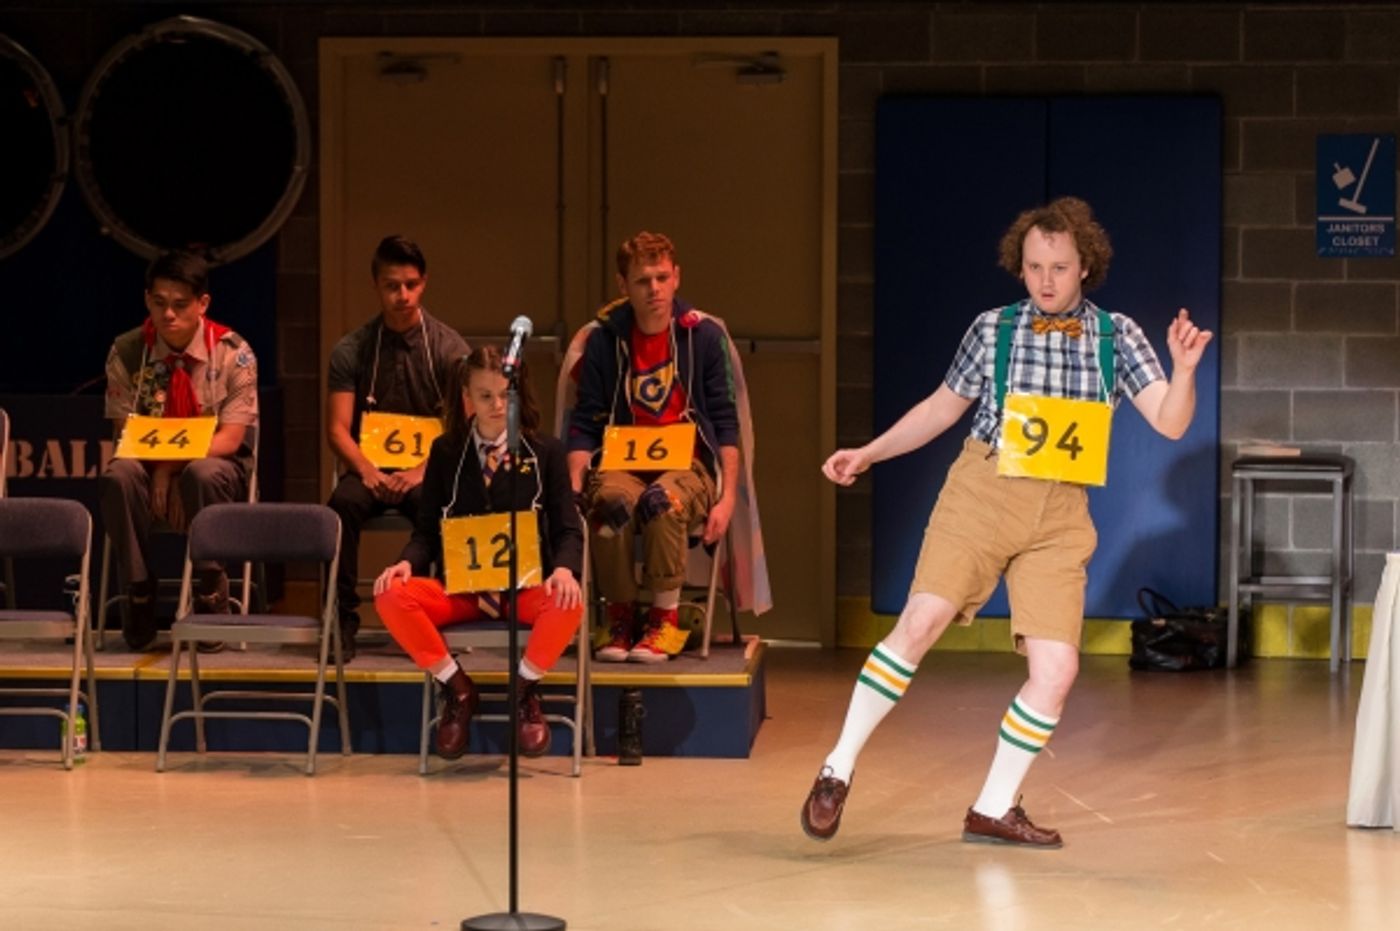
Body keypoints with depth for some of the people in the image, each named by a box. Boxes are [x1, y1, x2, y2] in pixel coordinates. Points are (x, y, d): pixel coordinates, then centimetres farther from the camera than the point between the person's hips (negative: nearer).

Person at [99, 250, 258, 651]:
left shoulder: (233, 353, -9)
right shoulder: (127, 352, -4)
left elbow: (230, 439, -13)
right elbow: (126, 434, -4)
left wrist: (172, 467, -27)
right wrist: (160, 476, -22)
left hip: (218, 465, -2)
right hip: (150, 465, 2)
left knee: (202, 474, -38)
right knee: (118, 475, -33)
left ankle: (210, 595, -20)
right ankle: (139, 593, -19)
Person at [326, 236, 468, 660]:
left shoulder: (449, 347, 3)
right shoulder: (351, 350, 6)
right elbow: (337, 428, 1)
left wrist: (422, 472, -21)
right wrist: (367, 470, -19)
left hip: (427, 469, -1)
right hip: (371, 468, 1)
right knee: (343, 503, -33)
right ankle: (343, 619, -23)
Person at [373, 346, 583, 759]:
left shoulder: (546, 452, 8)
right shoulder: (446, 452, 11)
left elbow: (567, 529, 3)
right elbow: (427, 529, 10)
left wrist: (564, 570, -20)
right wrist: (406, 562, -13)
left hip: (527, 587, -1)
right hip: (460, 587, 1)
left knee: (570, 602, -36)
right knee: (392, 597, -27)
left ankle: (525, 690, -8)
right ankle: (457, 690, -7)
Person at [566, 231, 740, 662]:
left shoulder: (704, 334, 2)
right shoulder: (603, 339, 5)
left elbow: (725, 423, 2)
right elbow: (585, 424, 5)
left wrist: (727, 498, -8)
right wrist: (573, 489, -10)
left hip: (687, 465, -1)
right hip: (623, 465, 1)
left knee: (662, 499, -37)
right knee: (611, 500, -35)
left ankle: (665, 618, -17)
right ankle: (620, 615, -14)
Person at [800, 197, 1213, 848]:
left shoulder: (1116, 336, 7)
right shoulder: (993, 329, 5)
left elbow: (1170, 423, 1)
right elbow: (943, 407, 16)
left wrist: (1184, 369, -18)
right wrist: (868, 453, 8)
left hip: (1060, 516, 2)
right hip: (983, 493, -2)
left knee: (1056, 670, -6)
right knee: (921, 623, -18)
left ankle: (994, 809, 11)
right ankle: (838, 771, -6)